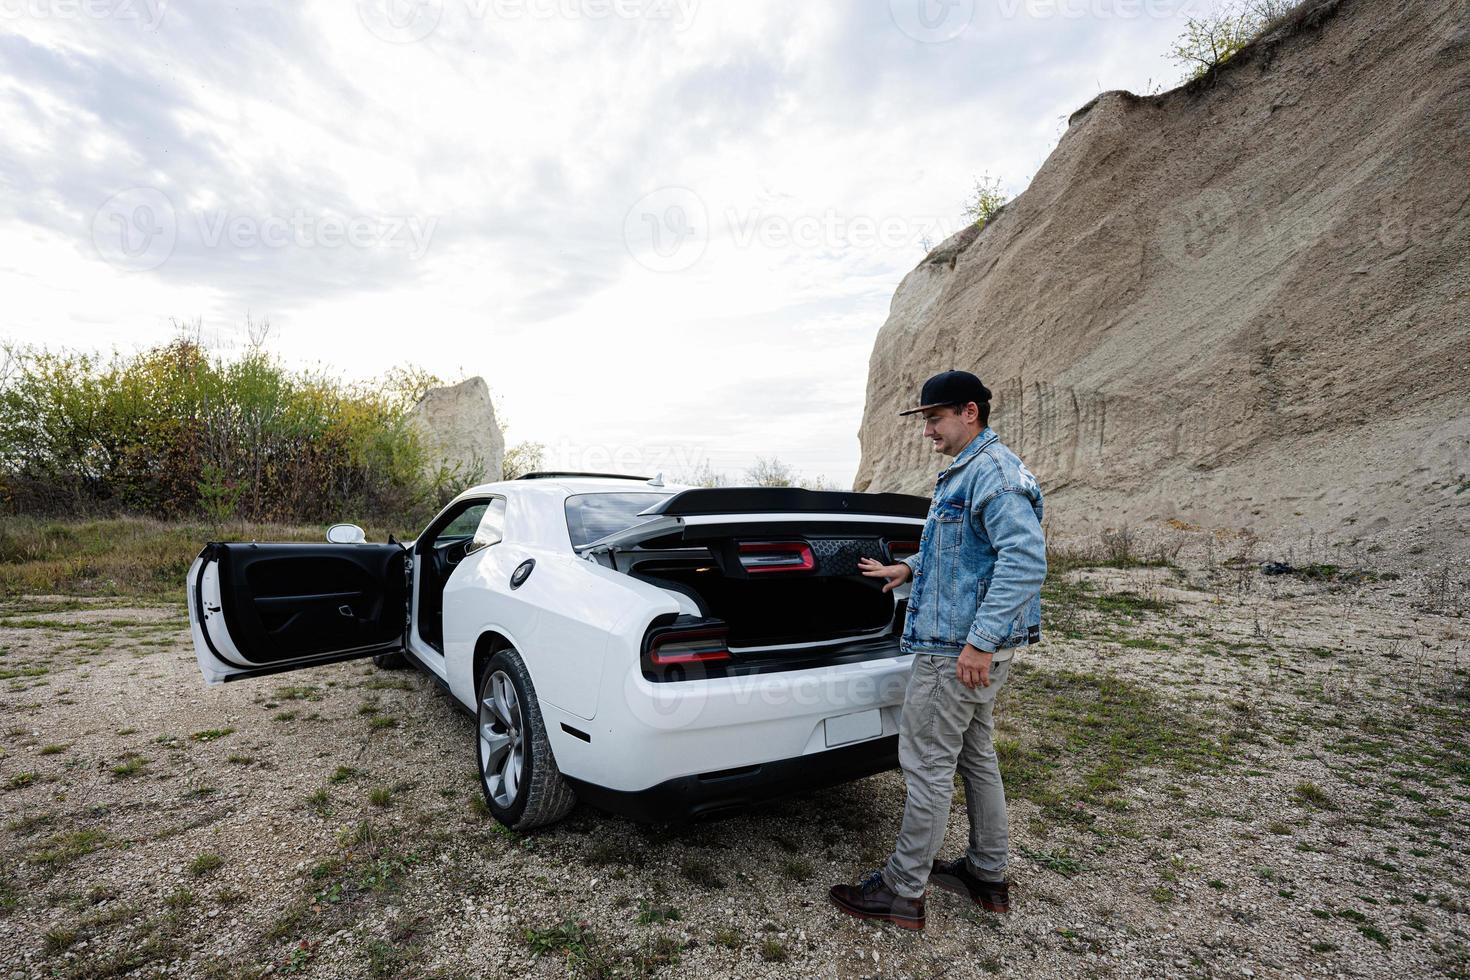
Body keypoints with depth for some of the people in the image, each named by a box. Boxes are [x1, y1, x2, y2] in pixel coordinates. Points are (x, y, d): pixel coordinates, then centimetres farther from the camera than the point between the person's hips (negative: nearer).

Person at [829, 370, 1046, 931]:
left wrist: (979, 640, -30)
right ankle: (987, 875, 33)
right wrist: (907, 569, 26)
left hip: (957, 650, -11)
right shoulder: (966, 472, 16)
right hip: (971, 646, 11)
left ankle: (903, 892, 13)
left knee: (927, 764, -1)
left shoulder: (993, 471, -18)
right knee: (975, 756, 19)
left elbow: (1025, 558, -28)